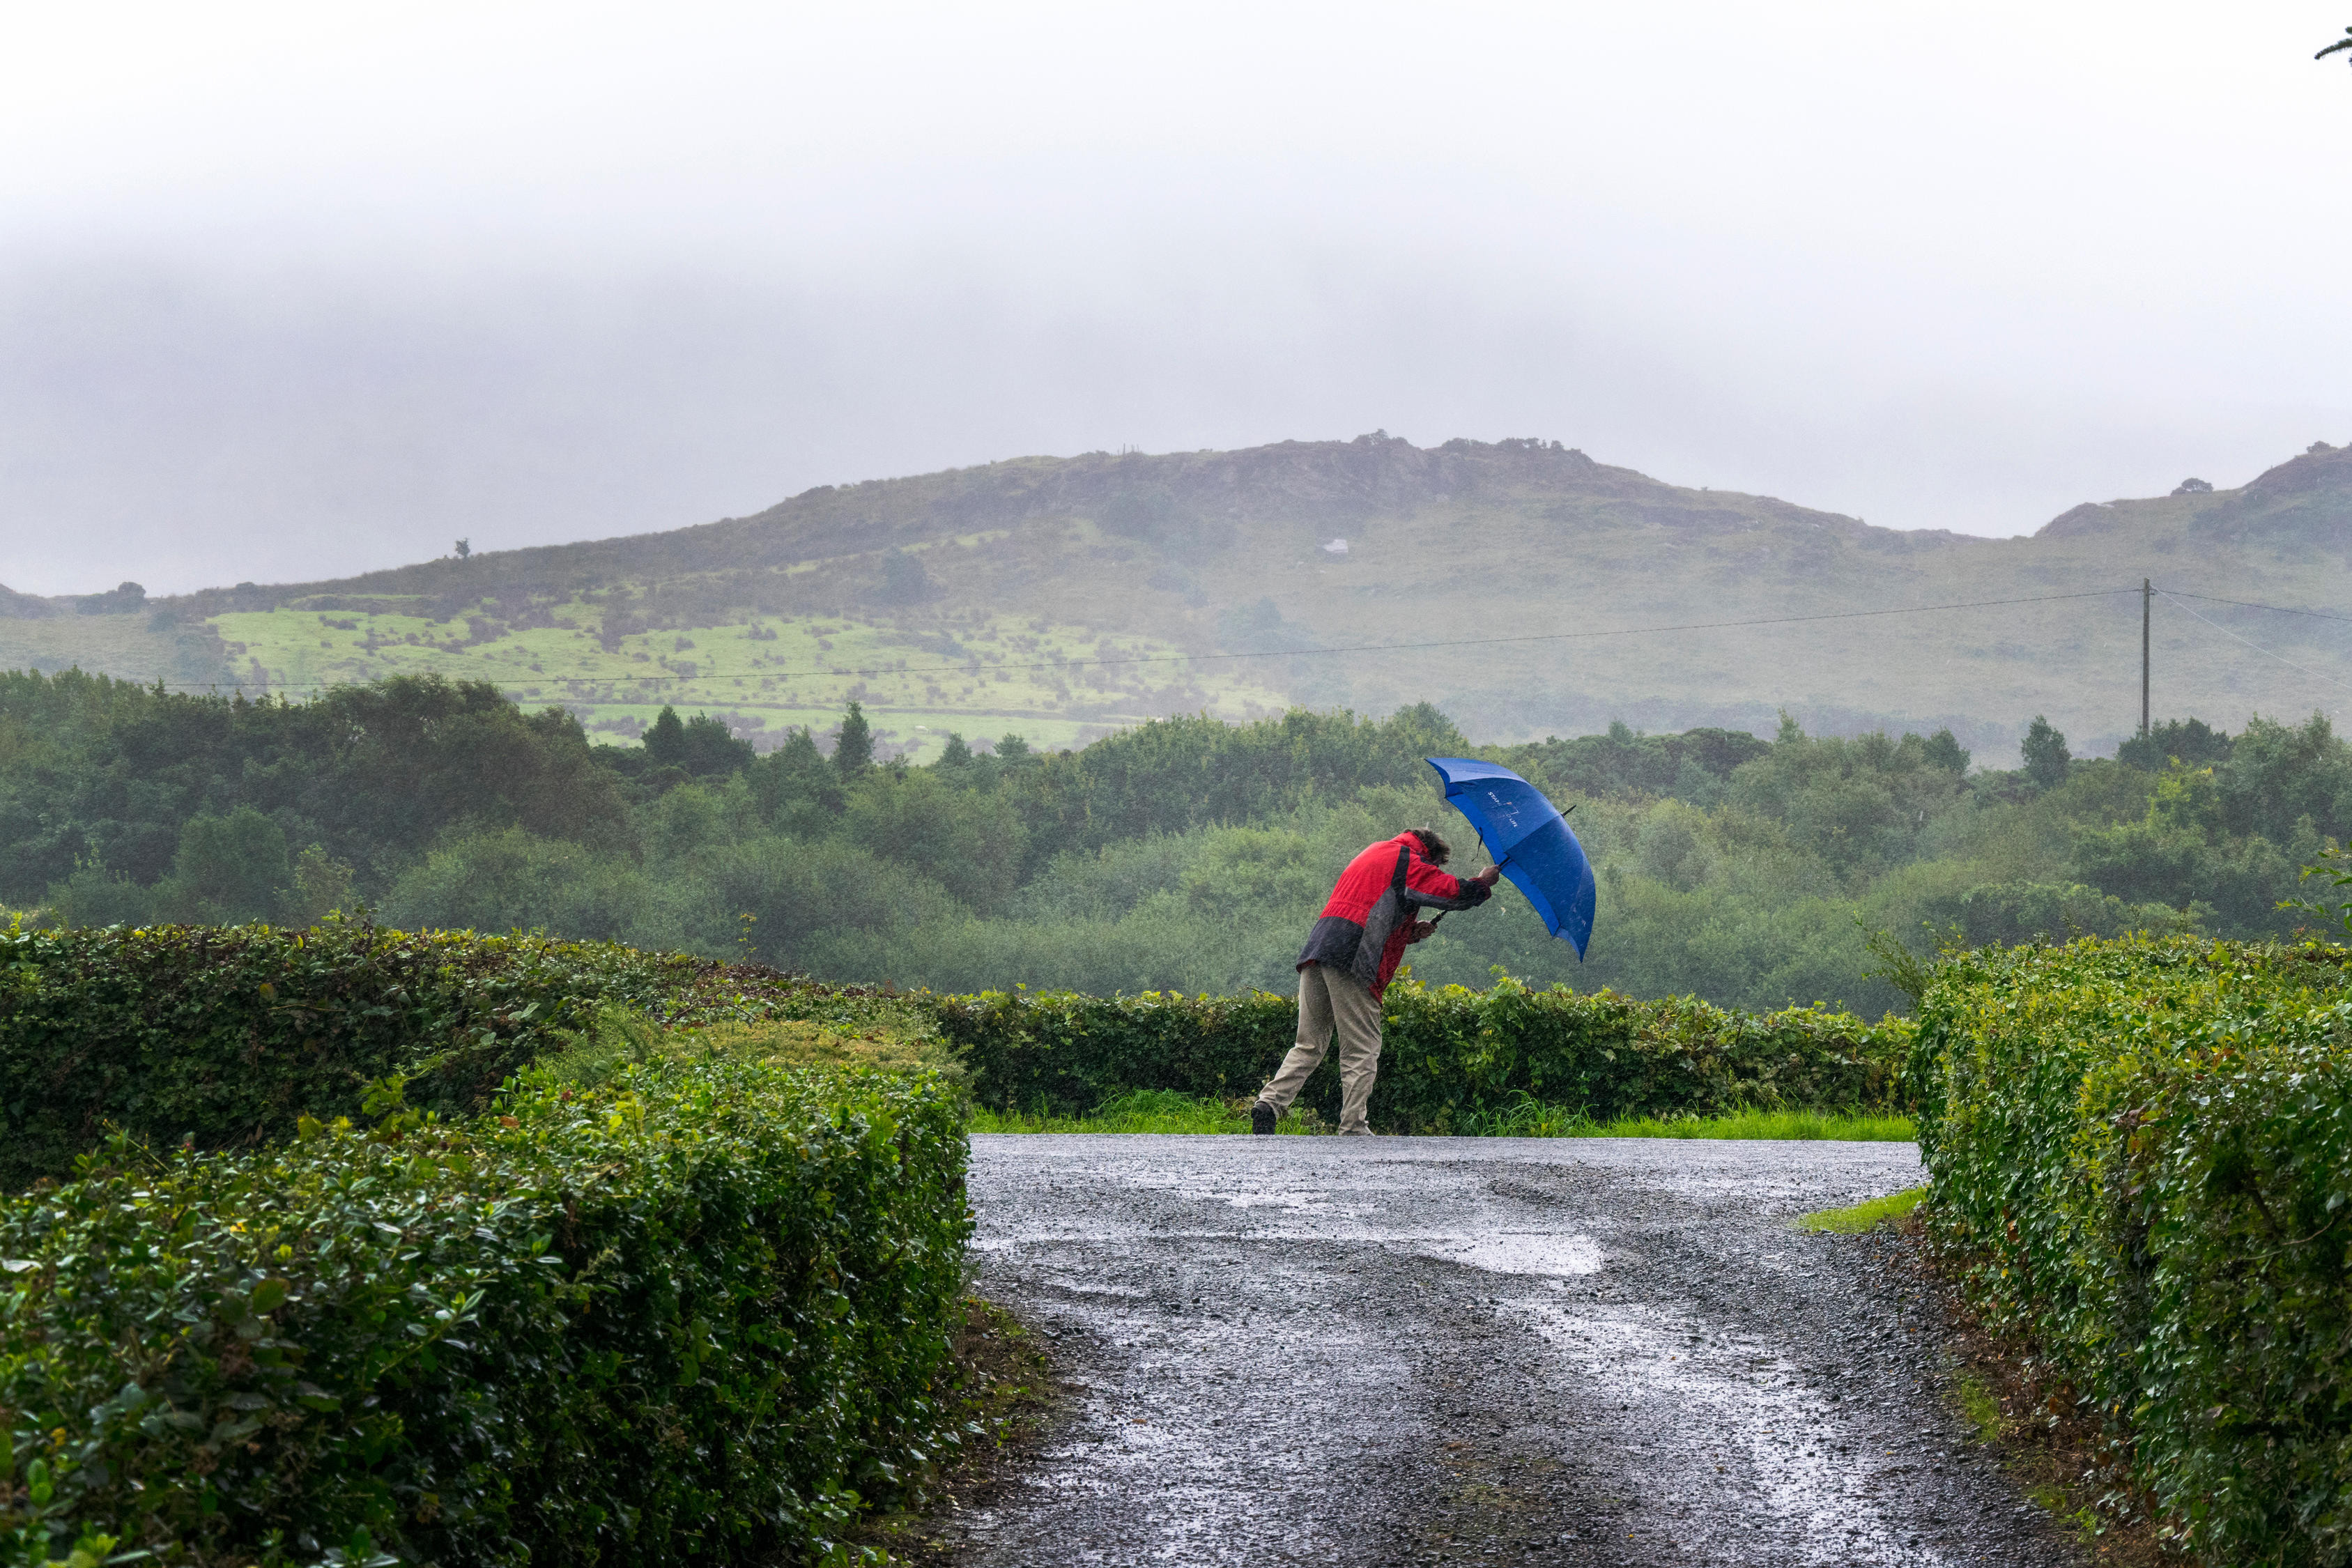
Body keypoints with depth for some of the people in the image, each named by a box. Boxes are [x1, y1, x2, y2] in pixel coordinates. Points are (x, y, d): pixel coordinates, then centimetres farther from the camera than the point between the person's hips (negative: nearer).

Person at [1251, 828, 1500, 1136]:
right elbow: (1454, 892, 5)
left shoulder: (1372, 854, 31)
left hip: (1319, 949, 8)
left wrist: (1412, 932, 22)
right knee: (1361, 1052, -2)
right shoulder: (1408, 861, 3)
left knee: (1309, 1045, 9)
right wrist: (1484, 882, 24)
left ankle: (1270, 1102, -7)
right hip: (1351, 960, -8)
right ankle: (1353, 1129, -4)